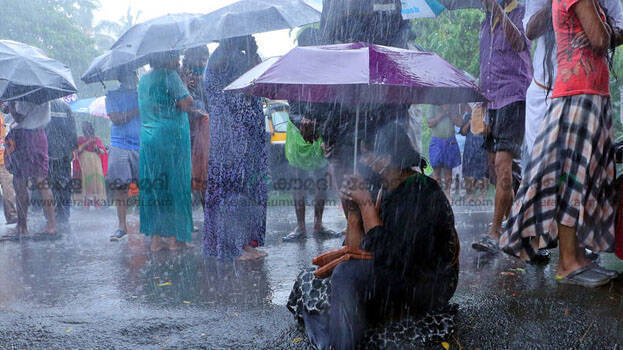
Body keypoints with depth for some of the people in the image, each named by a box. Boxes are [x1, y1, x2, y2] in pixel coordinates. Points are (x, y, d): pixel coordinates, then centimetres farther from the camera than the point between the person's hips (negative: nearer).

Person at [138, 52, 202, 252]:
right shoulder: (170, 75, -7)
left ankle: (155, 239, 10)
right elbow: (187, 105, -14)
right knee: (175, 185, 0)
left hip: (148, 139, 7)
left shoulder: (143, 80, 17)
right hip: (171, 137, -7)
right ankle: (175, 238, 3)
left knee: (153, 186, 8)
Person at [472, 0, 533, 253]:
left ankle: (494, 233, -16)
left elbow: (517, 42, -24)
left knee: (503, 162, -17)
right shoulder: (486, 23, 20)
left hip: (514, 97, -8)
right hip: (492, 100, 8)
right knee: (495, 166, 10)